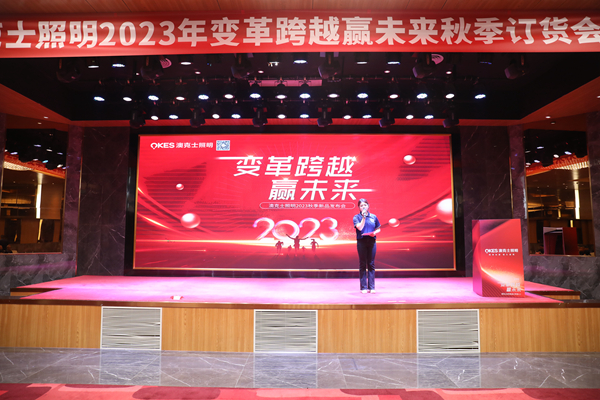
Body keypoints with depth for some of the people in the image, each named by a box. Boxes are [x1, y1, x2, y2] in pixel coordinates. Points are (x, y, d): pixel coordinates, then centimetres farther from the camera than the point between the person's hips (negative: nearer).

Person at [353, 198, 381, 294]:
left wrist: (375, 232, -6)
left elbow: (378, 229, 15)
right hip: (361, 242, -2)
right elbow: (360, 227, -12)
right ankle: (363, 287, 7)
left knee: (371, 264, 3)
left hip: (372, 241, 2)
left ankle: (371, 287, 9)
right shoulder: (356, 217, 3)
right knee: (362, 264, 2)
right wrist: (364, 217, -12)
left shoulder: (373, 217, 11)